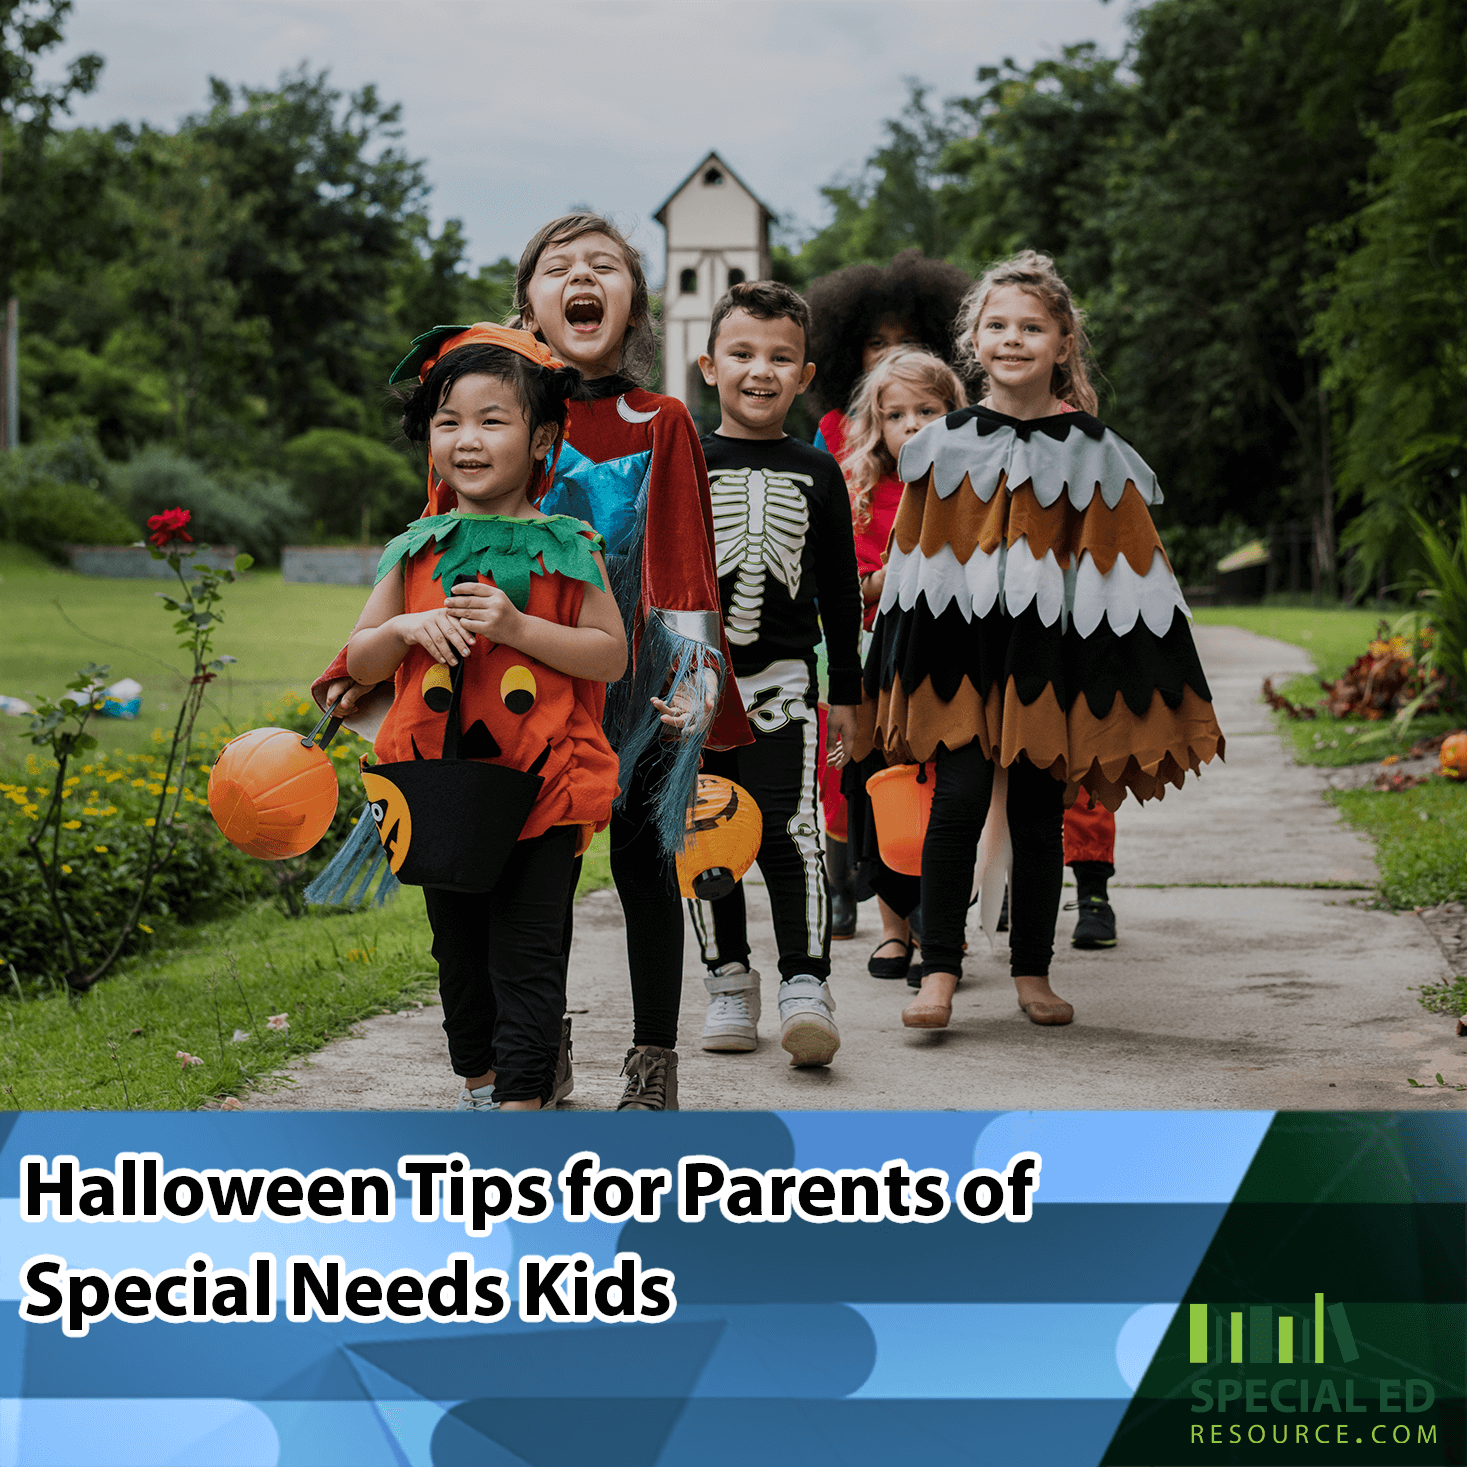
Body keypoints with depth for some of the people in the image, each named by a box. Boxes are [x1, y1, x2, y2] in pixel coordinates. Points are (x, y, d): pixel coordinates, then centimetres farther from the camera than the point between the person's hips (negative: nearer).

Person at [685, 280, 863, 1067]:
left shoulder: (816, 472, 7)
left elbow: (840, 590, 11)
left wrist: (847, 692, 10)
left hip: (782, 679, -1)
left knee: (788, 827, -13)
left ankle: (806, 984, -13)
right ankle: (729, 980, 17)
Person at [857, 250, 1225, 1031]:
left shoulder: (1093, 452, 2)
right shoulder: (944, 448, 4)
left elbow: (1129, 572, 4)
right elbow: (914, 568, 9)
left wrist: (1145, 678, -1)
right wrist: (896, 673, 8)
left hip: (1051, 657, 0)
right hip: (960, 652, 0)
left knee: (1038, 813, 7)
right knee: (958, 800, -11)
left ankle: (1032, 972, 19)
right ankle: (939, 971, -4)